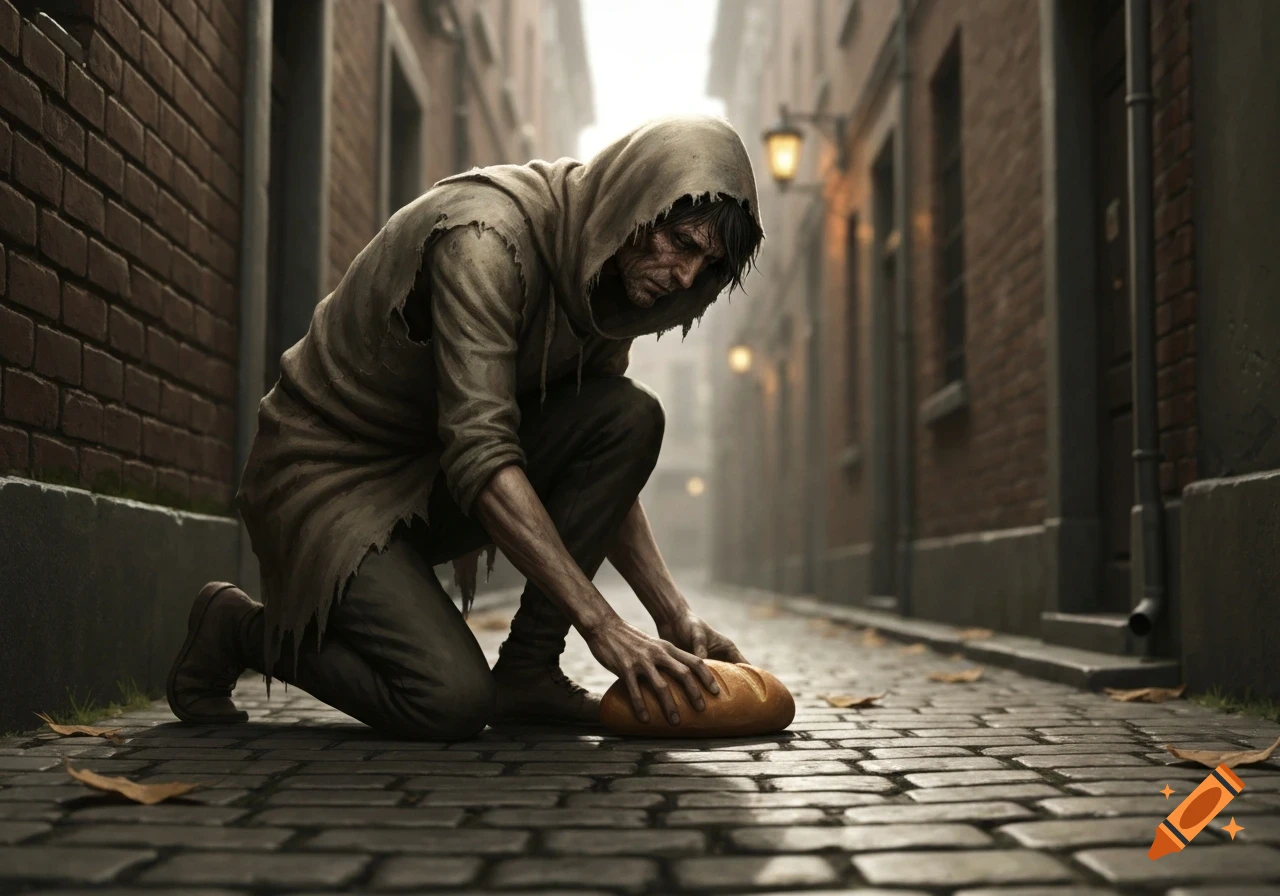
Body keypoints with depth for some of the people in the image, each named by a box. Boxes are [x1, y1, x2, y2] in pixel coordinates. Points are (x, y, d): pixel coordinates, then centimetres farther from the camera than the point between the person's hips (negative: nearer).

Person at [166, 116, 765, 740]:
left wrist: (674, 615, -5)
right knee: (451, 704, -24)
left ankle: (526, 671, -8)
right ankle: (241, 628, 3)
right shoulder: (486, 236, -26)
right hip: (327, 473, -8)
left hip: (432, 480, 8)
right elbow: (480, 455, -33)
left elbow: (603, 470, 6)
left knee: (632, 416, -13)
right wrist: (601, 623, -34)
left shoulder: (610, 269, 1)